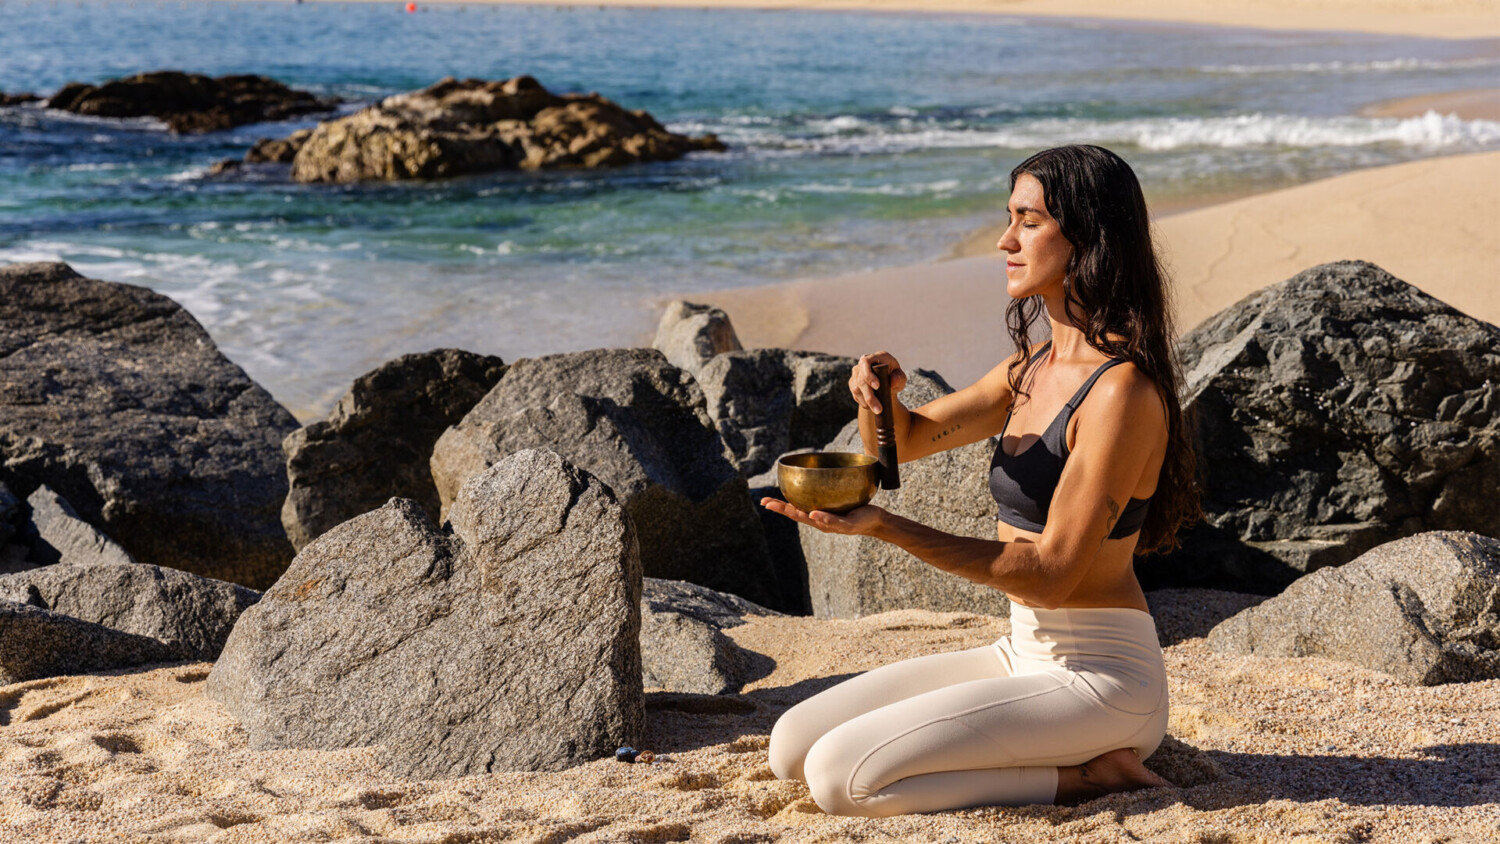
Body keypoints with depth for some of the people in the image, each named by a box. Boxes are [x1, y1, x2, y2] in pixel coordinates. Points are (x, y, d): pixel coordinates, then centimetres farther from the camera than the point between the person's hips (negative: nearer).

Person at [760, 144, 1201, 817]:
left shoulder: (1122, 391, -19)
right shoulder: (1036, 368, 8)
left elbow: (1051, 573, -21)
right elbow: (905, 442, 16)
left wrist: (887, 528, -26)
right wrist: (878, 393, -9)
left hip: (1099, 675, -9)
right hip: (1024, 654, 9)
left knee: (841, 776, -21)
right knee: (792, 747, 3)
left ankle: (1085, 776, -6)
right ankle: (1076, 758, 7)